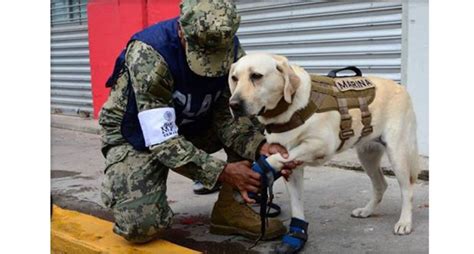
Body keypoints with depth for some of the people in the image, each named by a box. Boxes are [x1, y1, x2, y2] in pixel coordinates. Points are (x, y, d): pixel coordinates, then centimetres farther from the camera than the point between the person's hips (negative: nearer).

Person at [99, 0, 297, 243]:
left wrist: (262, 147, -34)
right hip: (137, 134, -5)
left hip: (190, 124, 5)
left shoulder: (231, 49, -17)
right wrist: (221, 172, -38)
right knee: (141, 225, -28)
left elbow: (229, 116, -15)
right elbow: (162, 139, -33)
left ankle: (231, 207, -6)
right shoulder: (148, 54, -33)